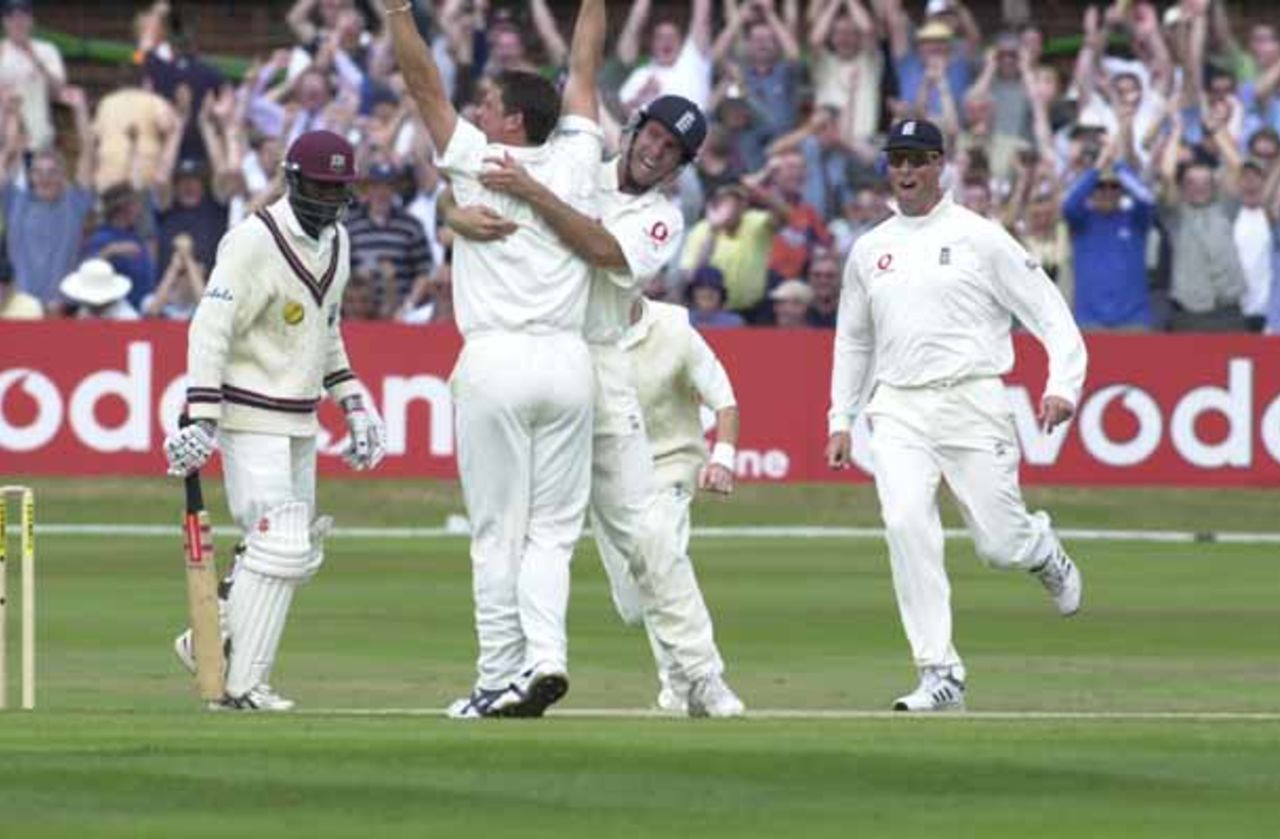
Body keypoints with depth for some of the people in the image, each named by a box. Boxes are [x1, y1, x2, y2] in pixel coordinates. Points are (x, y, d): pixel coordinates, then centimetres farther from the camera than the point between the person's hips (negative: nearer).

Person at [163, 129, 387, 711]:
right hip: (251, 418, -9)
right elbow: (209, 329, -20)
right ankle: (239, 685, -10)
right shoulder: (255, 242, -16)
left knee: (300, 553, 12)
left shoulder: (336, 241, 10)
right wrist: (201, 420, -27)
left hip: (300, 421, 9)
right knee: (280, 547, -15)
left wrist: (352, 402, 16)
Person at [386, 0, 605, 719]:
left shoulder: (477, 161, -2)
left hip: (497, 363, -4)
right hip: (569, 363, 4)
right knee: (552, 530, 6)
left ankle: (501, 679, -1)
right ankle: (547, 654, -12)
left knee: (498, 533, 0)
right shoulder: (576, 162, 8)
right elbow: (586, 68, 19)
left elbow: (425, 85, 0)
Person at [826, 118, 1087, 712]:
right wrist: (840, 420, 18)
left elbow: (1048, 311, -2)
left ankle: (1043, 550, 37)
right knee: (905, 524, -20)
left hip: (971, 403, -3)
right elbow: (852, 341, 25)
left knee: (1001, 544, -4)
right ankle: (940, 676, -18)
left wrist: (1063, 385, -15)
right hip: (897, 412, 3)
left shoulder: (979, 238, 1)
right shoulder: (869, 250, 15)